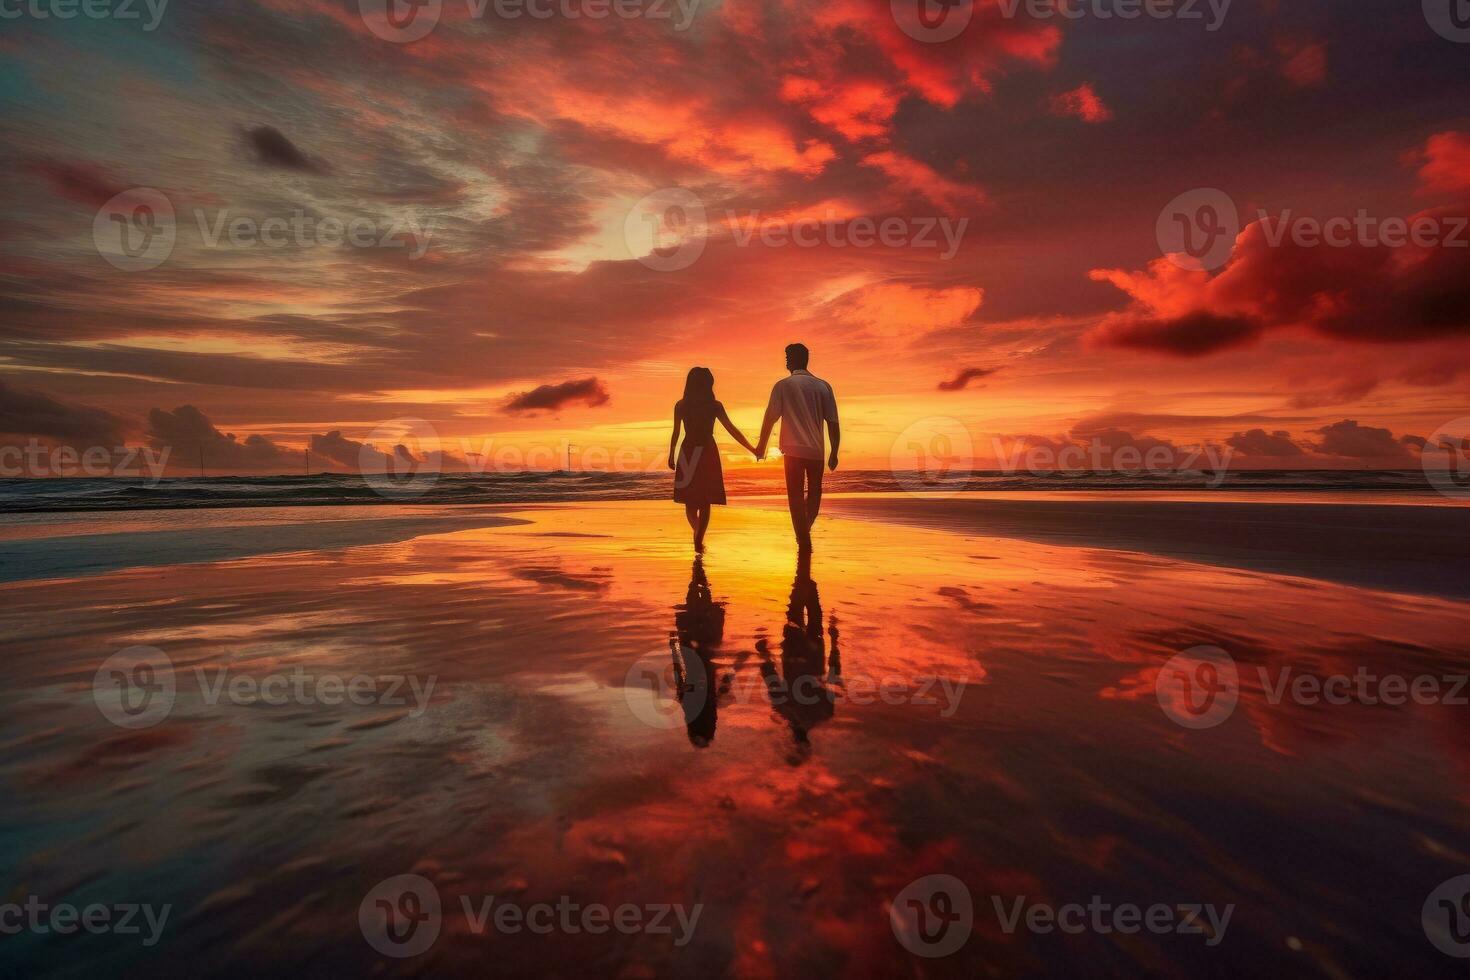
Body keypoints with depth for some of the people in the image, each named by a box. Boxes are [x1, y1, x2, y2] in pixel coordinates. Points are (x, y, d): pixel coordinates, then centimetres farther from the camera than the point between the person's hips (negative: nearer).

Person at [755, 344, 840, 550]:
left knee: (796, 495, 4)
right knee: (814, 492, 19)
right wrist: (834, 452, 8)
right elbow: (833, 422, 2)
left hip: (793, 450, -2)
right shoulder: (823, 386, 5)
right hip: (816, 450, 2)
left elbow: (770, 418, -4)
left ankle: (804, 539, 0)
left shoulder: (783, 385, -1)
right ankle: (805, 532, 16)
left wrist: (762, 446, 6)